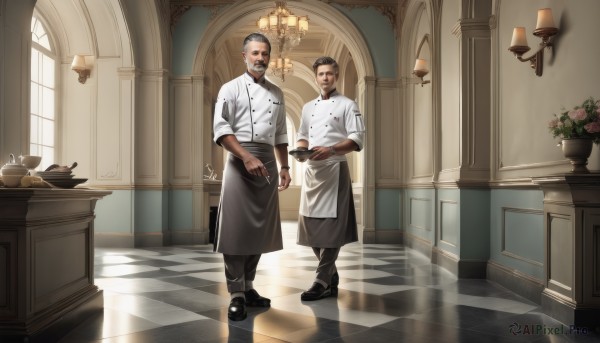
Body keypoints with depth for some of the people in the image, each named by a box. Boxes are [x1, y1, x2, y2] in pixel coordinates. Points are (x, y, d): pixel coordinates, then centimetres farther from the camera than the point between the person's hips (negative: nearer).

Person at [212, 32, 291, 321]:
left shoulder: (276, 93, 17)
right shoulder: (231, 88, 2)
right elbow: (221, 129, -9)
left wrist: (284, 167, 12)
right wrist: (247, 158, -19)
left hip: (268, 162, 5)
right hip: (240, 161, -5)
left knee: (260, 229, 8)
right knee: (236, 229, -6)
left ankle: (248, 287, 21)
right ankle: (236, 295, 2)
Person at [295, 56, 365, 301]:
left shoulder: (347, 105, 0)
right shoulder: (308, 107, 18)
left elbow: (357, 140, -8)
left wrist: (330, 150, -22)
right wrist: (301, 149, -1)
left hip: (334, 169, -6)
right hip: (311, 170, 6)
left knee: (330, 227, -7)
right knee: (309, 224, 7)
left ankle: (322, 282, -2)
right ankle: (331, 276, 22)